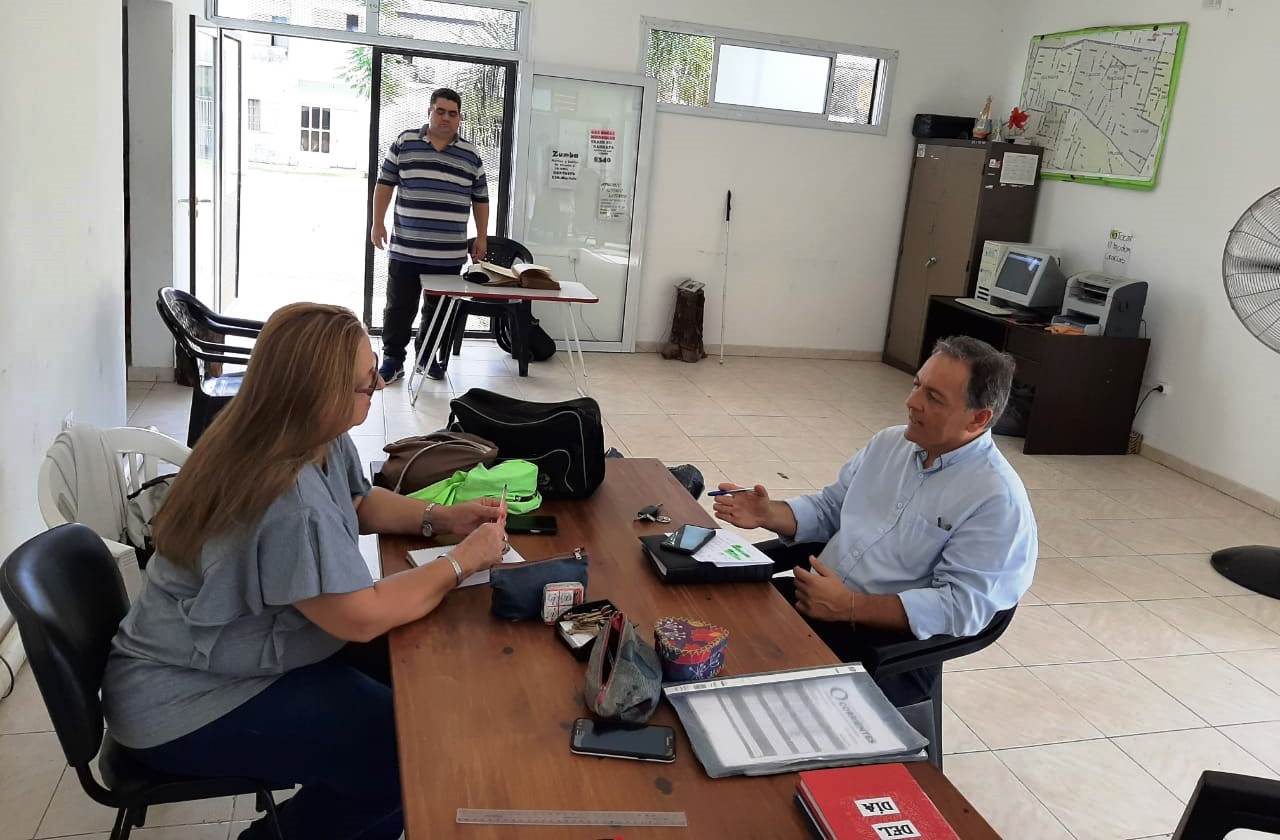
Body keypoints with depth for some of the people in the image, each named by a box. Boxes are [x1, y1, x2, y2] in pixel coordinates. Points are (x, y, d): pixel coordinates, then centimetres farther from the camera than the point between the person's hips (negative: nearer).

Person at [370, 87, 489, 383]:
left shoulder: (471, 155, 7)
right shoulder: (405, 142, 3)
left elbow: (480, 199, 13)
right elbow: (385, 183, 7)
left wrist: (481, 238, 10)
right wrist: (378, 223, 0)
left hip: (449, 253, 1)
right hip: (405, 248, -1)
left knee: (438, 309, 10)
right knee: (399, 307, 4)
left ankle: (429, 357, 24)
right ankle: (393, 359, 15)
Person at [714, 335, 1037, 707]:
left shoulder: (998, 500, -14)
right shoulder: (890, 442, 8)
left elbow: (961, 606, -19)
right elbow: (829, 508, 17)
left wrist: (848, 606, -24)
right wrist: (769, 514, -3)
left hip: (895, 644, -7)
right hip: (819, 594, 7)